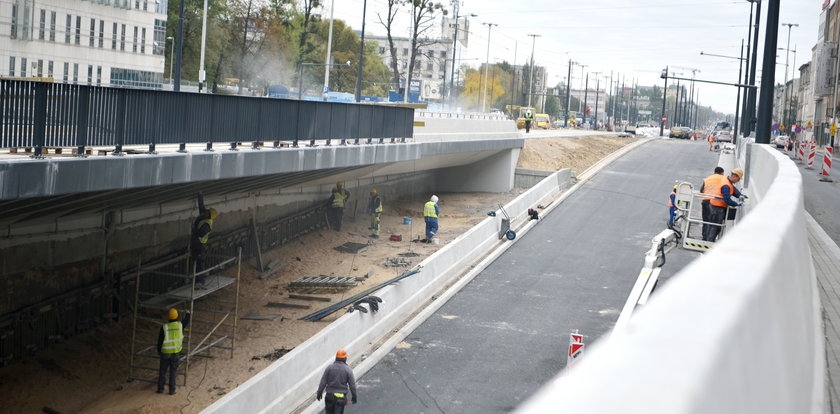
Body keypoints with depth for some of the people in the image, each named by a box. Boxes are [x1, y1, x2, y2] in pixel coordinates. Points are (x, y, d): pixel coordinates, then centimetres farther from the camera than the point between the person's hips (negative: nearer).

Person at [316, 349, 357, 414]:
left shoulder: (329, 367, -3)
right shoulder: (348, 369, -7)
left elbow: (323, 382, -3)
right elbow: (352, 384, -6)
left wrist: (319, 393, 7)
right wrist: (354, 396, 6)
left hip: (330, 396, 2)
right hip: (341, 396, -2)